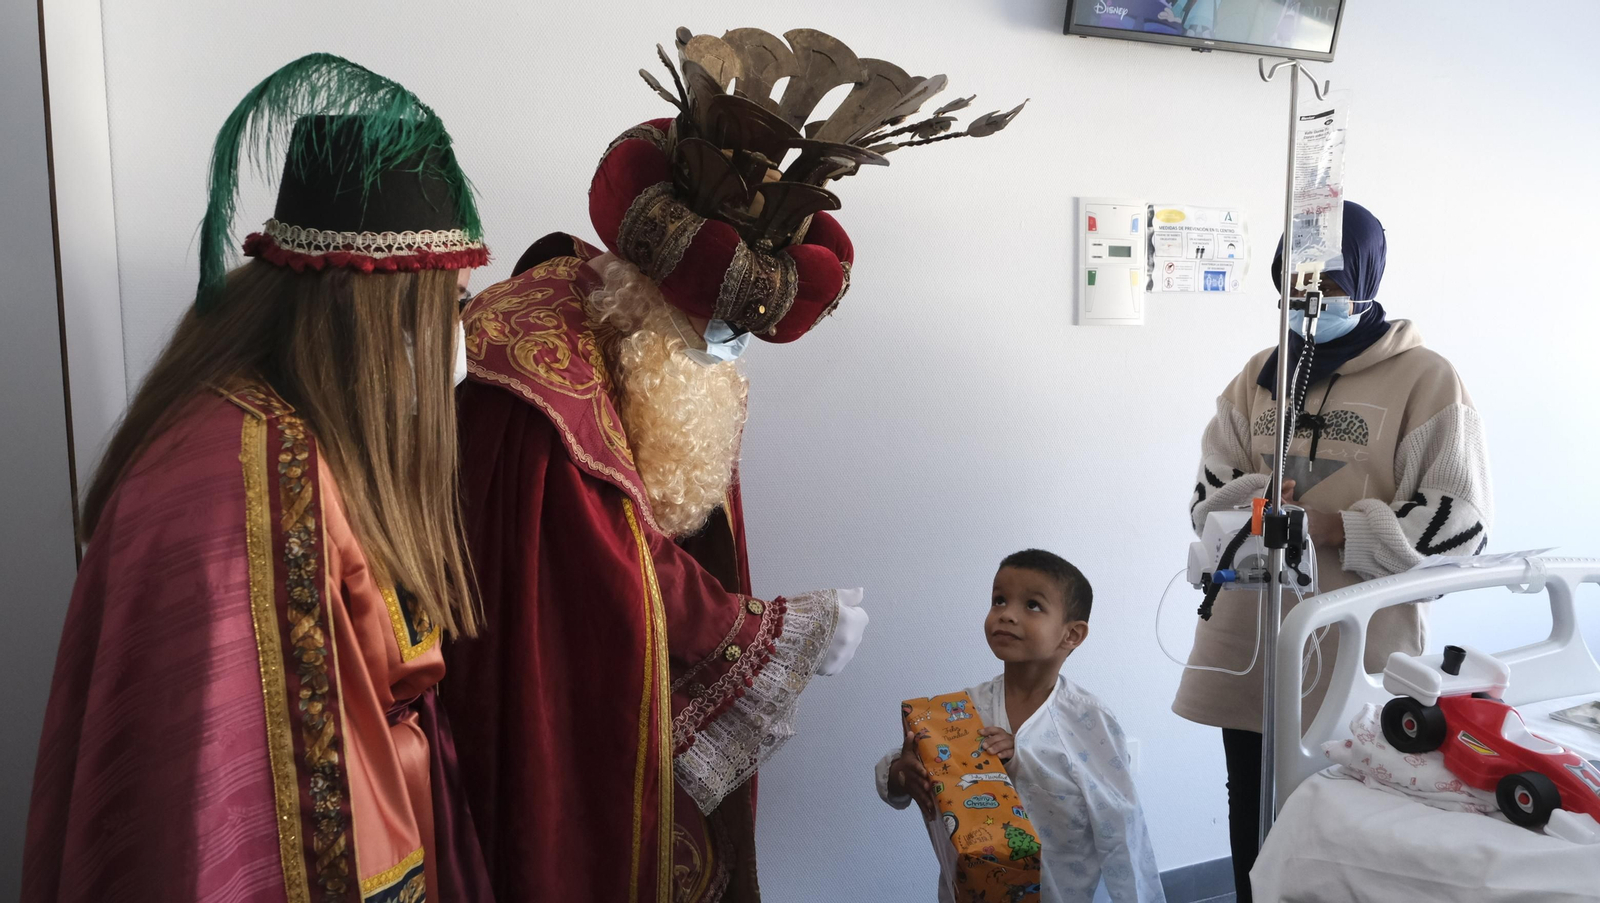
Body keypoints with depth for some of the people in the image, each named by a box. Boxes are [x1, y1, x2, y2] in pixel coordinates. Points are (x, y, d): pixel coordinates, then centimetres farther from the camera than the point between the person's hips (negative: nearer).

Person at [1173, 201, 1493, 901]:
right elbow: (1209, 492, 10)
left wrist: (1332, 528, -17)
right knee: (1253, 825, 16)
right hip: (1250, 646, 5)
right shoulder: (1261, 375, 12)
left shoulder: (1423, 378, -4)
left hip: (1357, 654, -4)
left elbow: (1459, 523, -9)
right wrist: (1256, 500, -12)